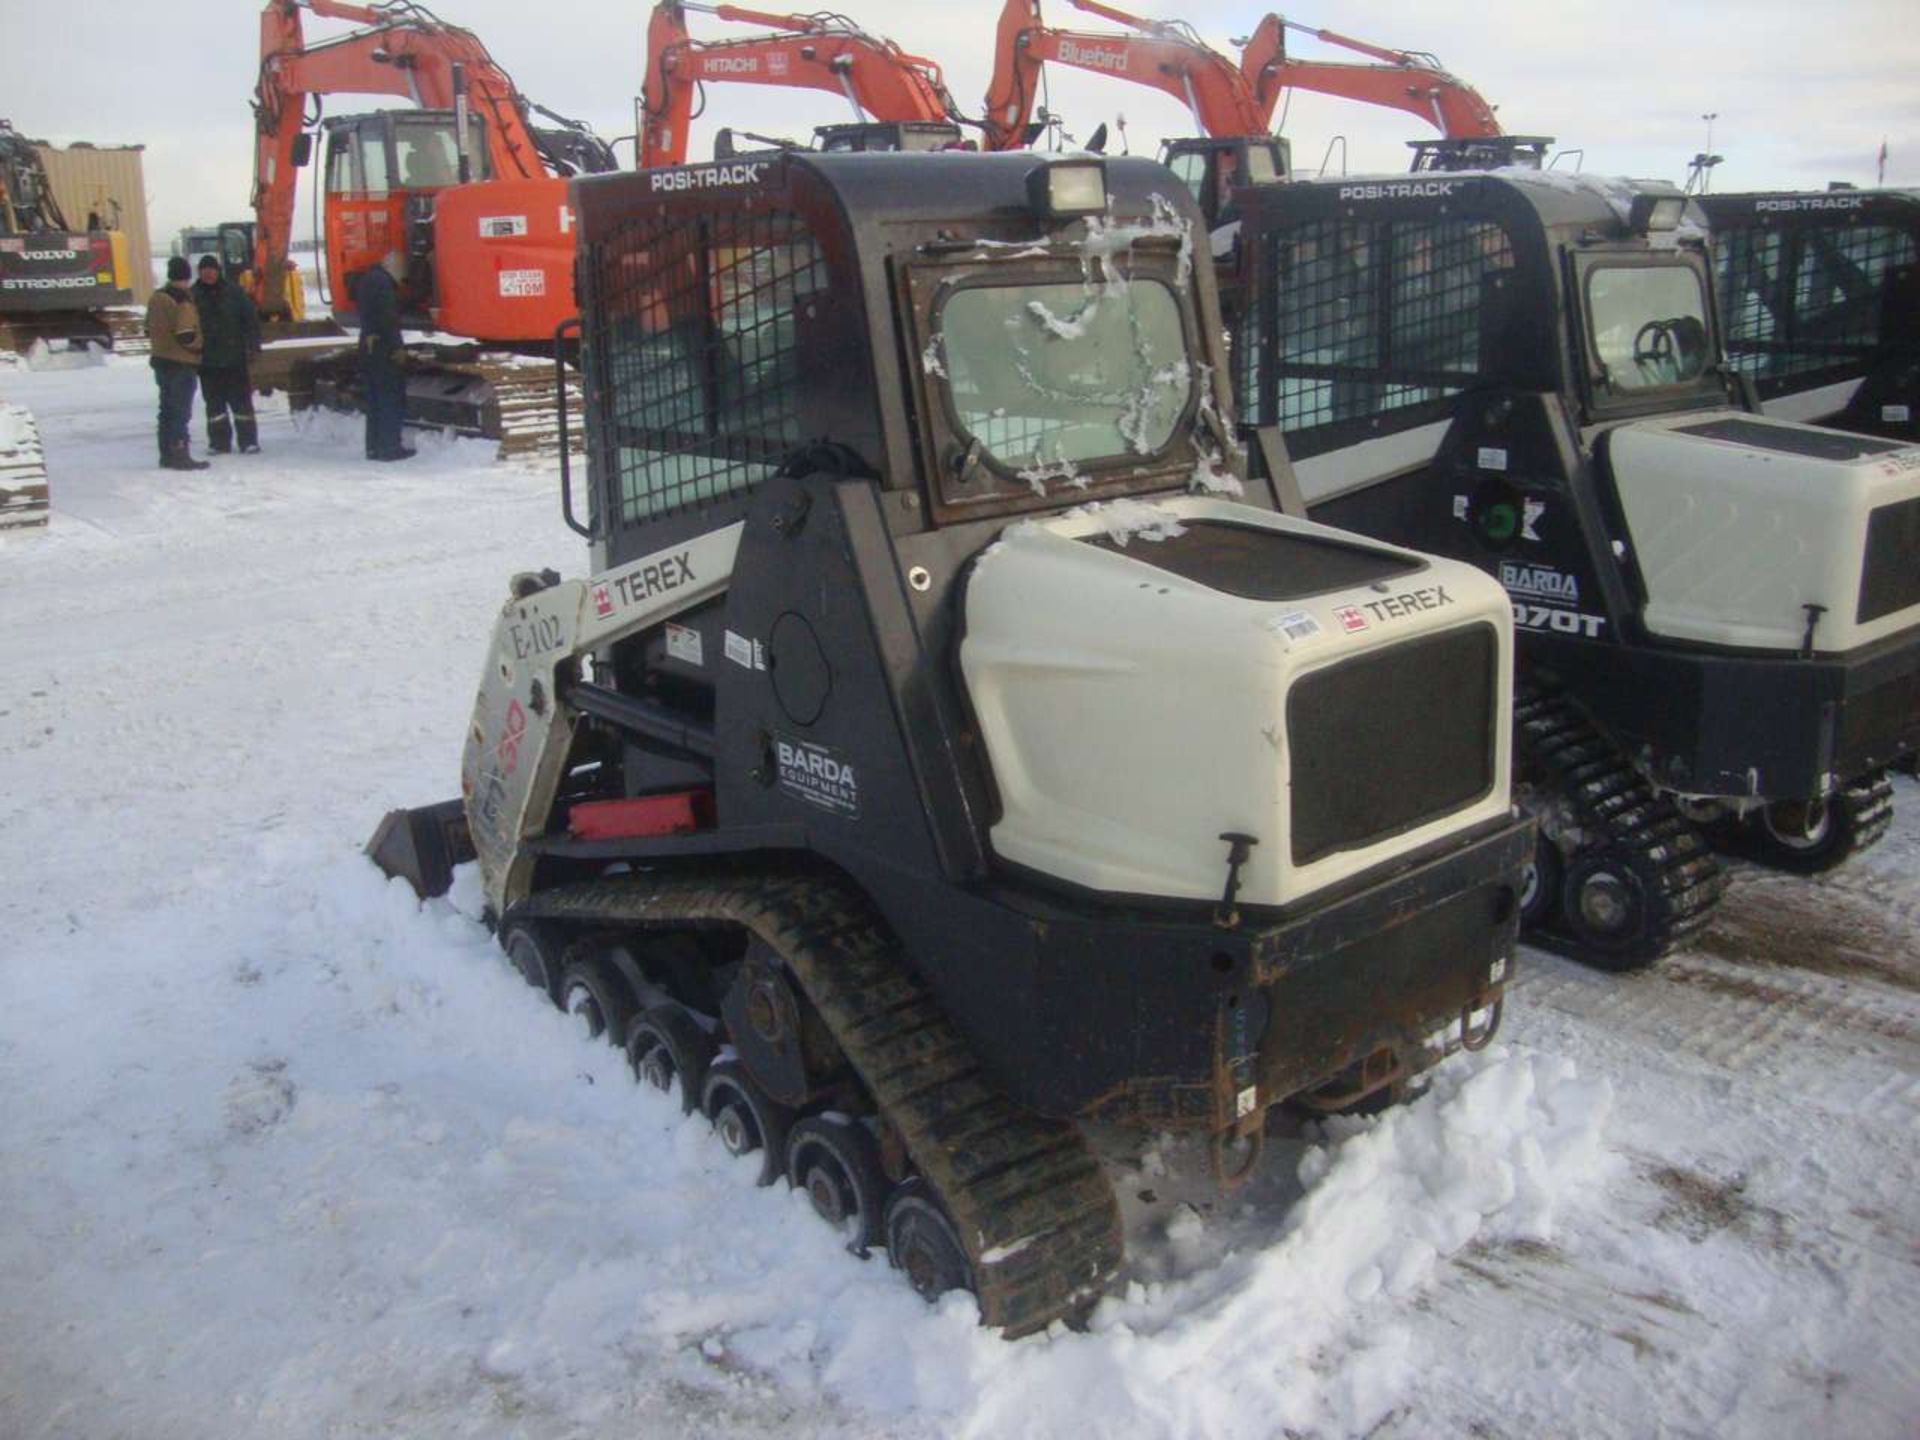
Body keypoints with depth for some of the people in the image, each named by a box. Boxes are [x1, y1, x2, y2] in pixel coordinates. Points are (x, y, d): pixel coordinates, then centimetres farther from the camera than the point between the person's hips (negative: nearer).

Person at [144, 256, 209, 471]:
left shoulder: (156, 297, 9)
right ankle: (179, 455, -7)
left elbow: (149, 329, 15)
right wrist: (199, 345, -3)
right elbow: (187, 335, -21)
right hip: (182, 363, -8)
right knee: (181, 411, -6)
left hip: (161, 359, 8)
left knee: (167, 410, 14)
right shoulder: (183, 300, -16)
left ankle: (167, 454, 19)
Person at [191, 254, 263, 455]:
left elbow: (251, 318, 4)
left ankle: (248, 441, 5)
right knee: (214, 403, 6)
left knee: (241, 400, 1)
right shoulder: (192, 296, 3)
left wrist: (253, 345, -4)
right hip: (206, 361, 1)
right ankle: (220, 442, 12)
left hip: (234, 357, -1)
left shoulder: (234, 292, 2)